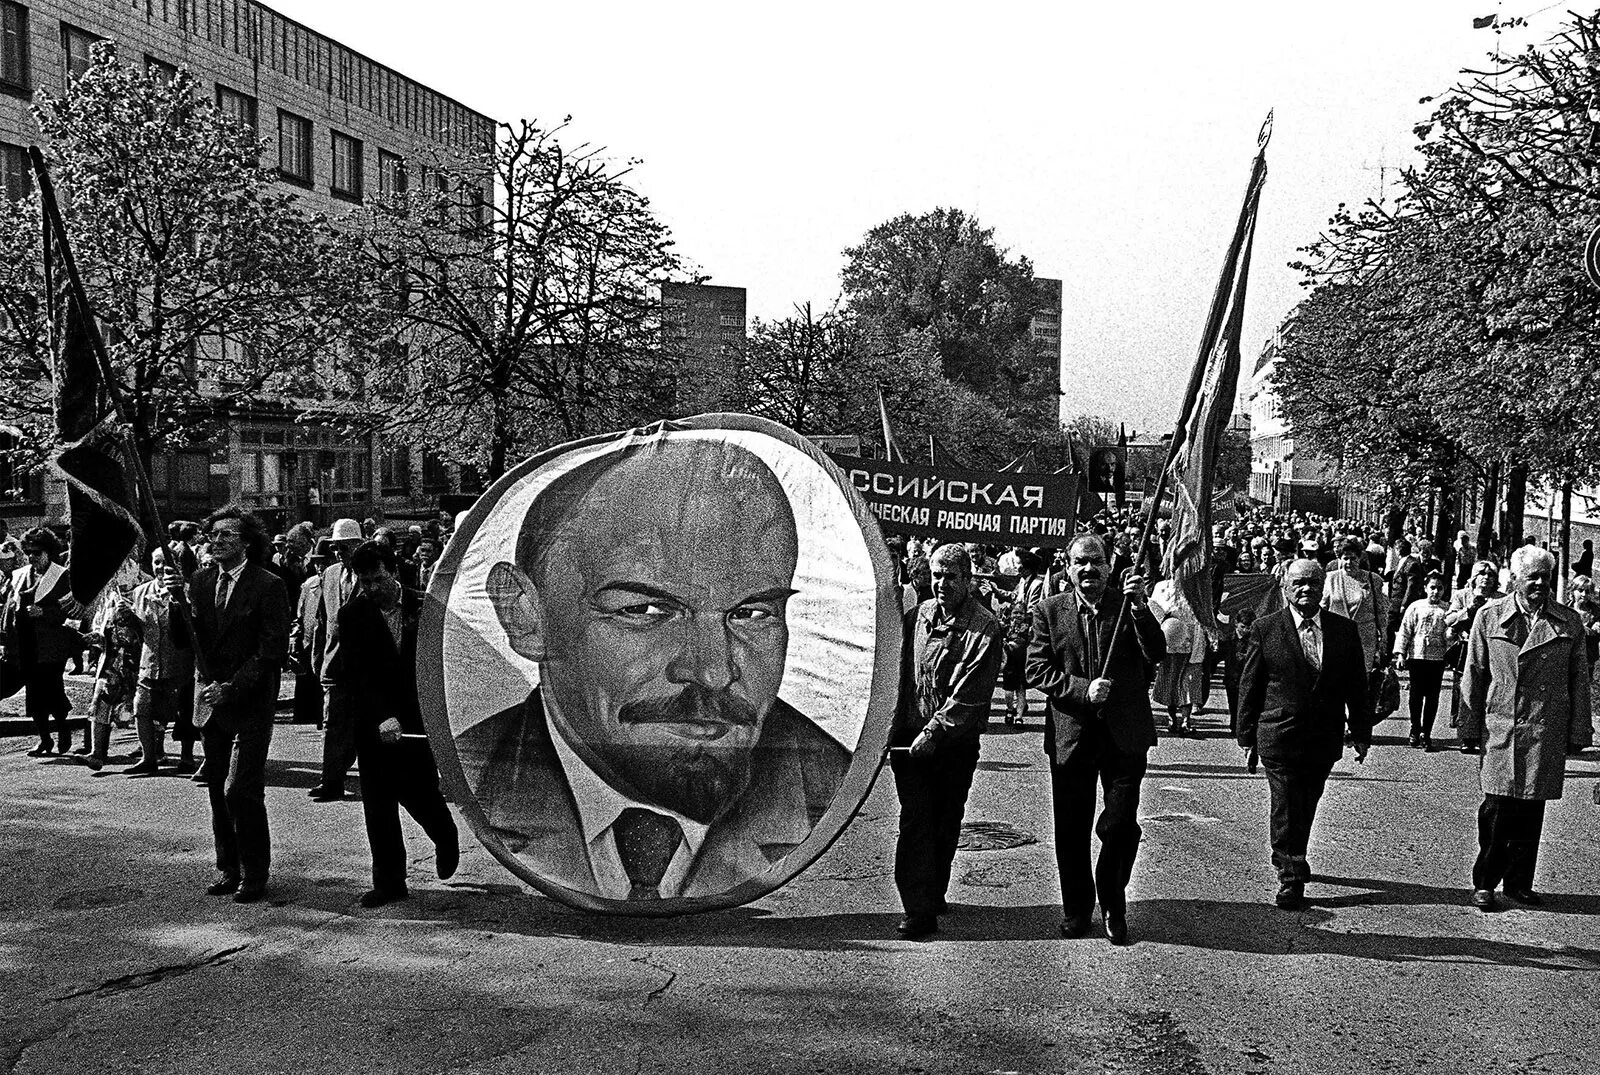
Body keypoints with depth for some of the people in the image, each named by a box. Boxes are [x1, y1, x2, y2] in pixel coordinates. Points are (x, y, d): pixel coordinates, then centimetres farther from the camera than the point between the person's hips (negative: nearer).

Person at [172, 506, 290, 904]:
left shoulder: (268, 586, -8)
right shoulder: (201, 581, 9)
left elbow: (273, 650, -11)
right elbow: (186, 640, 3)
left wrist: (232, 687, -15)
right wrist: (179, 600, -13)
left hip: (250, 703, -6)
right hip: (210, 699, 6)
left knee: (240, 791, -8)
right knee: (217, 790, 11)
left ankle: (254, 875, 3)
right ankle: (228, 868, 23)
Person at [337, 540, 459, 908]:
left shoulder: (424, 608, -1)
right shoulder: (352, 615, -2)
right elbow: (356, 673, -10)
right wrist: (383, 716, -21)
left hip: (420, 718, -1)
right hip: (374, 722, 1)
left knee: (419, 792, -2)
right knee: (377, 804, 1)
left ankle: (445, 838, 31)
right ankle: (388, 881, 12)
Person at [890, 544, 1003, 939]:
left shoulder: (984, 628, -9)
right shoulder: (917, 617, 7)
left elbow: (969, 695, -15)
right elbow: (897, 672, 15)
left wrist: (934, 732, -19)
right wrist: (893, 724, 7)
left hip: (955, 743, -3)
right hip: (908, 737, 3)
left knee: (946, 823, 10)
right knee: (915, 821, -4)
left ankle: (933, 894, 27)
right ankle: (919, 910, -1)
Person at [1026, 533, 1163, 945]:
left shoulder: (1128, 606, 2)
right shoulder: (1050, 612, 3)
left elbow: (1156, 655, -11)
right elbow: (1037, 671, -2)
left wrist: (1140, 608, -24)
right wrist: (1082, 690, -15)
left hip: (1124, 734, -1)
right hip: (1070, 735, 1)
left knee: (1121, 825, -2)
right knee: (1071, 830, 9)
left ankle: (1113, 906, 20)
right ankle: (1076, 908, 26)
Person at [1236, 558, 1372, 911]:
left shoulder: (1345, 630, 4)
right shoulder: (1265, 629, -4)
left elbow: (1356, 686, 9)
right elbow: (1249, 686, 0)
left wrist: (1361, 733, 8)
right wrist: (1247, 736, 0)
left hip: (1324, 741, 3)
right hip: (1279, 736, -3)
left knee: (1305, 808, 15)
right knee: (1286, 810, -4)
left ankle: (1288, 859, 35)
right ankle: (1291, 877, 5)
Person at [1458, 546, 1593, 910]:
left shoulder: (1568, 622, 6)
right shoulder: (1489, 616, 3)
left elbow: (1579, 680, 9)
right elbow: (1474, 674, 6)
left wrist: (1578, 732, 6)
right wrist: (1471, 727, 4)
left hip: (1546, 733, 2)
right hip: (1500, 728, -2)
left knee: (1532, 811, 7)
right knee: (1497, 809, -4)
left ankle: (1520, 882, 20)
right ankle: (1484, 883, 9)